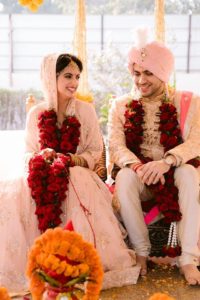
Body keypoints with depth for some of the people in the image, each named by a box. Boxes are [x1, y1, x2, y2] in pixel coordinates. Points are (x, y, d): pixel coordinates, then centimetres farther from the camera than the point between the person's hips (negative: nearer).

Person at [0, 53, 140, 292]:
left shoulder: (86, 110, 5)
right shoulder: (36, 114, 9)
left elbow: (95, 152, 5)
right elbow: (28, 153, 12)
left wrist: (73, 159, -14)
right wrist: (42, 155, -12)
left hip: (78, 173, -1)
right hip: (43, 174, 2)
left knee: (78, 193, -38)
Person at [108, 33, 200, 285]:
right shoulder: (121, 106, 6)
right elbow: (115, 146, -7)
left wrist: (166, 162, -32)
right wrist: (138, 166, -29)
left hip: (175, 174, -1)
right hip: (139, 177, 1)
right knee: (125, 176, -31)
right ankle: (141, 251, -19)